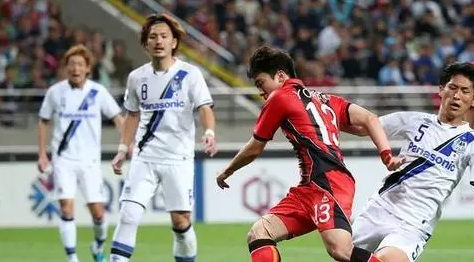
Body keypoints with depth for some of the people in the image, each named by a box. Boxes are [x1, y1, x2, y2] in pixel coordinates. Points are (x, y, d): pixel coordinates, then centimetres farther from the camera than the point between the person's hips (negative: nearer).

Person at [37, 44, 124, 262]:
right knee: (67, 208, -13)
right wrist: (42, 154, 5)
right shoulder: (55, 92, 0)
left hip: (90, 160, 0)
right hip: (63, 159, 0)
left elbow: (117, 117, 1)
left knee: (97, 212, -1)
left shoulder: (98, 92, -2)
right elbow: (43, 122, 11)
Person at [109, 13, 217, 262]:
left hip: (179, 159, -2)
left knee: (181, 221, -1)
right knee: (129, 214, -10)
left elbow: (205, 108, -12)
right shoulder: (137, 77, 6)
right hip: (144, 158, 2)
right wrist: (122, 149, 13)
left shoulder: (189, 74, -5)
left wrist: (209, 133, -32)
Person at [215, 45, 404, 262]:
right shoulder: (324, 100, 28)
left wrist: (227, 172, 33)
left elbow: (254, 150, 16)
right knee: (257, 236, -1)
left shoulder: (279, 98, 8)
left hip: (328, 181, -9)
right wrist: (386, 155, 6)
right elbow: (369, 119, 17)